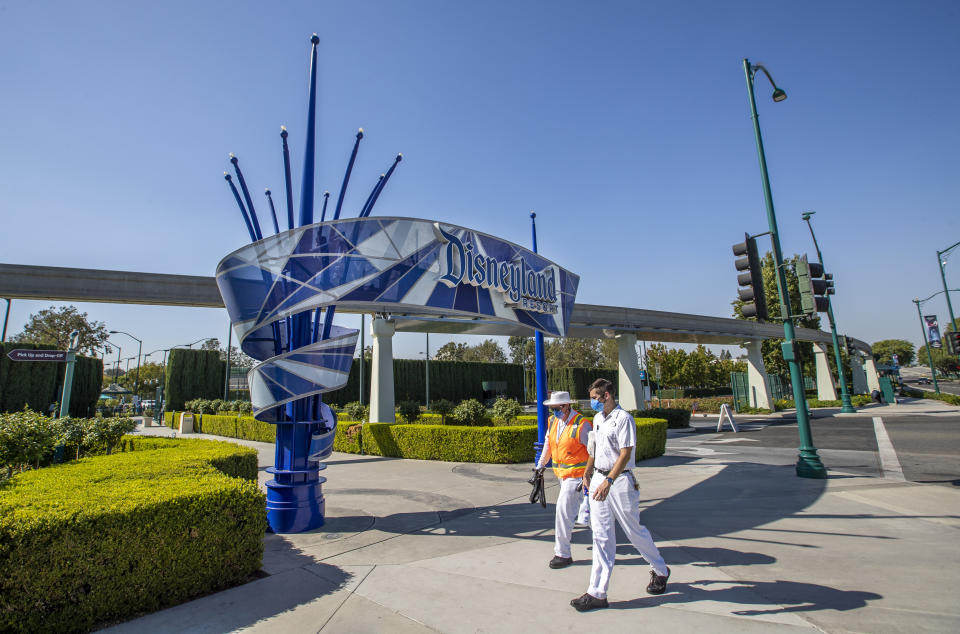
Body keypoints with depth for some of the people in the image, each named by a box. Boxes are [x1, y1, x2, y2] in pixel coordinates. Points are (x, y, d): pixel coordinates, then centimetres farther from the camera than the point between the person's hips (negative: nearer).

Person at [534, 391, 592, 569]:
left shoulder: (581, 424, -19)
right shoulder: (553, 421, 3)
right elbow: (548, 444, 18)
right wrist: (541, 464, 22)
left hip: (577, 474, -7)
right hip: (562, 473, 7)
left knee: (564, 509, -8)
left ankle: (563, 554, 2)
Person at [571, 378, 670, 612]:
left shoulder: (623, 419, -14)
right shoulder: (597, 418, 11)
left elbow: (625, 454, -20)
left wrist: (608, 482, -27)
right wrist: (587, 472, 24)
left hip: (620, 481, -7)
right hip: (599, 479, 7)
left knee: (634, 531, 10)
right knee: (601, 535, 7)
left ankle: (660, 571, 38)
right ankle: (597, 593, 12)